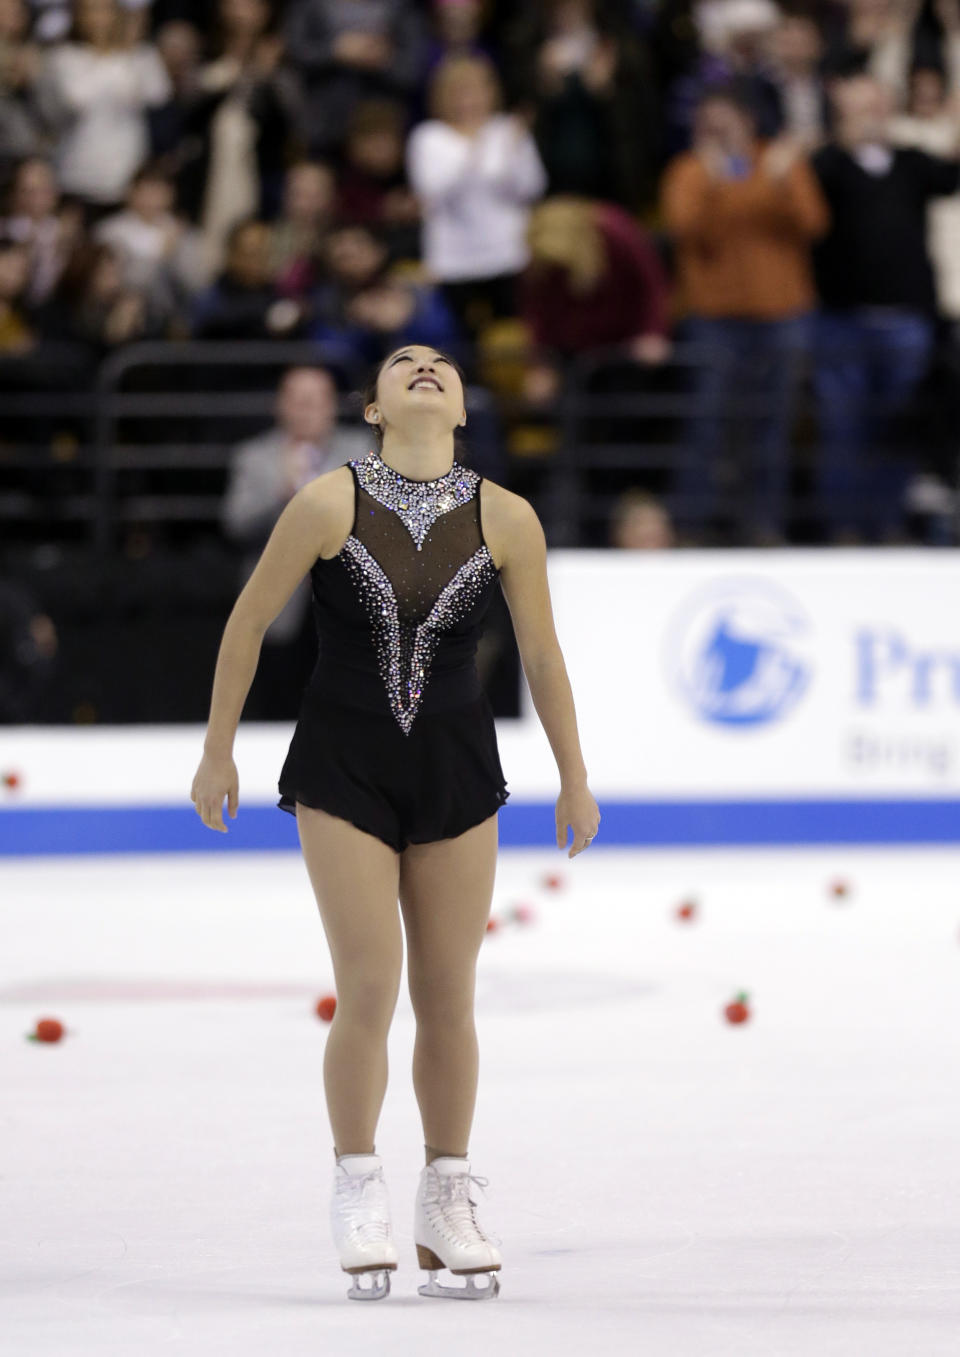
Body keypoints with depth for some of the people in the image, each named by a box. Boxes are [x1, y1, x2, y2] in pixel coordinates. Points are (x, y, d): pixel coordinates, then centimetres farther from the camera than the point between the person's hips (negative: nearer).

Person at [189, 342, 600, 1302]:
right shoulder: (329, 504, -12)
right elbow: (248, 622, -1)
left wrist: (574, 780, 10)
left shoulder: (506, 520, -6)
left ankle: (446, 1204, 17)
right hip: (343, 766, -2)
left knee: (448, 998, 5)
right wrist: (217, 753, 3)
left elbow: (541, 656, 5)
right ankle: (357, 1197, 8)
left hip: (456, 767, 2)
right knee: (369, 991, -8)